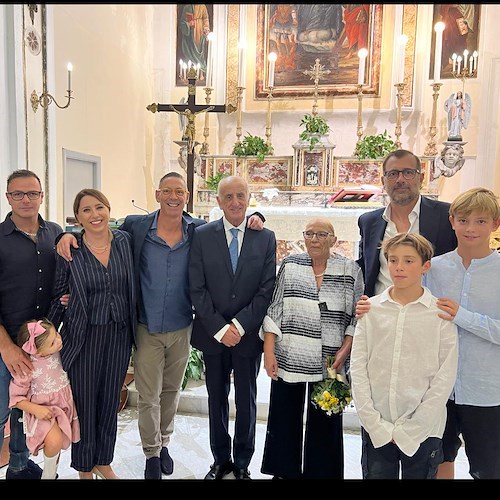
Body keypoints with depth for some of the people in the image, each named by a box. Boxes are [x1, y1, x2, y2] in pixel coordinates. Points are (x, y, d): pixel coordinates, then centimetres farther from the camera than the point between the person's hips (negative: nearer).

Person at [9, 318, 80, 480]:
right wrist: (36, 409, -20)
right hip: (42, 409, -5)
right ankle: (48, 474, 5)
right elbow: (15, 397, -10)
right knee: (55, 441, -24)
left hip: (65, 404, 5)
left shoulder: (60, 351, -12)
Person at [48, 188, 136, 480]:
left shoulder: (124, 240, -1)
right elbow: (59, 297, 0)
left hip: (119, 334, 3)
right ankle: (84, 468, 35)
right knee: (84, 401, 11)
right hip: (84, 335, -2)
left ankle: (104, 461, 39)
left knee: (110, 400, 16)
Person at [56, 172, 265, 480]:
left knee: (171, 391, 20)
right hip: (147, 329, -1)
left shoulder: (200, 230, -5)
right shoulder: (136, 226, -8)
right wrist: (70, 235, -14)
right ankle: (152, 453, 35)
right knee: (148, 396, 10)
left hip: (182, 329, 2)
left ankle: (164, 443, 46)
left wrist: (252, 218, -11)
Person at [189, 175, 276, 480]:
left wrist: (239, 325, -13)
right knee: (217, 399, 16)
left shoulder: (266, 237, -1)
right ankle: (220, 459, 36)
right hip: (213, 334, 1)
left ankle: (242, 463, 35)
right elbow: (197, 289, -6)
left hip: (249, 335, 0)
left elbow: (267, 289, -6)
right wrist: (219, 328, -12)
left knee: (246, 401, 14)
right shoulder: (202, 235, -2)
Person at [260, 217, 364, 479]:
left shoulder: (351, 270, -2)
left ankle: (320, 472, 33)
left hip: (330, 362, -1)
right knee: (284, 419, 12)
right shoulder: (289, 265, 1)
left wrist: (344, 351, -9)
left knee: (324, 423, 11)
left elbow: (357, 317, 1)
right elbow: (273, 311, 1)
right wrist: (269, 352, -3)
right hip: (288, 359, 1)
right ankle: (284, 472, 34)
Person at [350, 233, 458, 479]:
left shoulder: (441, 314, -5)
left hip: (422, 431, -1)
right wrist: (376, 425, -7)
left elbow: (445, 378, -6)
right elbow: (358, 368, -1)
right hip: (375, 430, 1)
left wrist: (407, 431, -9)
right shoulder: (371, 309, -1)